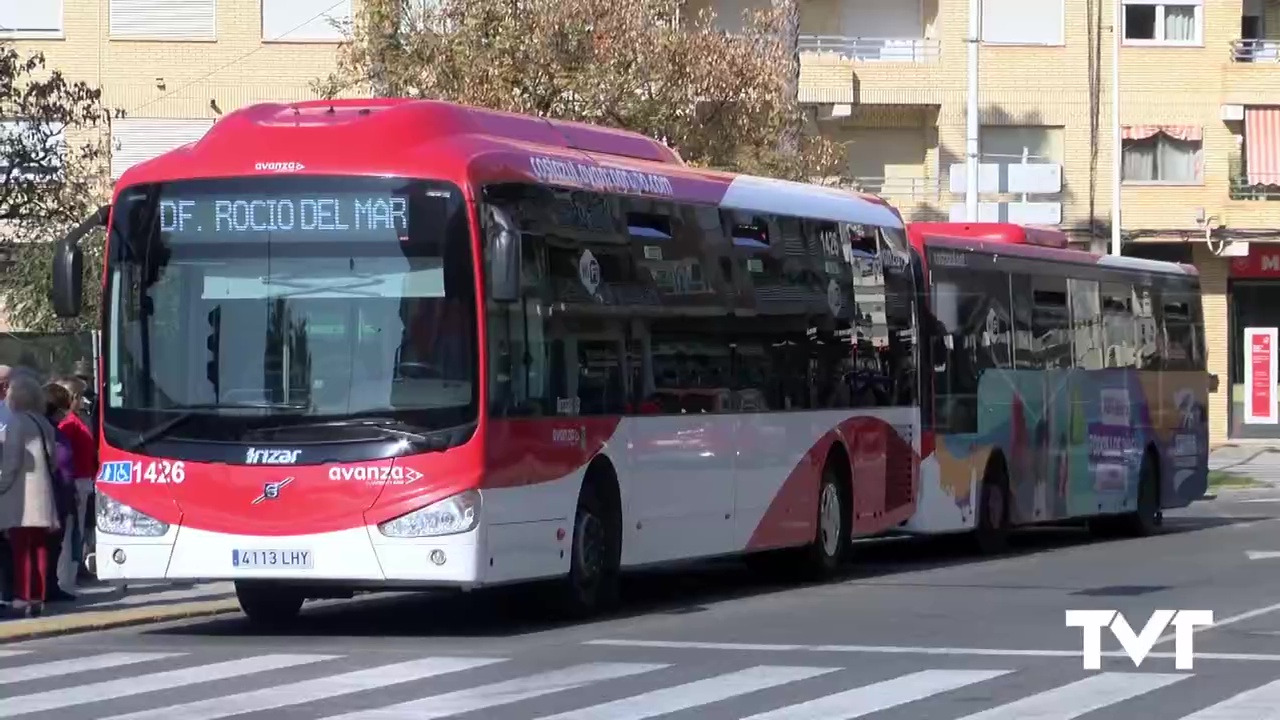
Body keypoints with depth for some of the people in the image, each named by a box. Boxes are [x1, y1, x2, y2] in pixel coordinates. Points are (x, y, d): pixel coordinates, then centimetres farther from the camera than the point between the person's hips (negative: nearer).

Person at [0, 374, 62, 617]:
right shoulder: (44, 423, 14)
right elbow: (52, 459, 14)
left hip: (20, 498, -7)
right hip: (42, 496, 7)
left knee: (21, 548, -7)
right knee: (39, 548, 7)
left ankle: (23, 597, -11)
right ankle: (38, 597, 8)